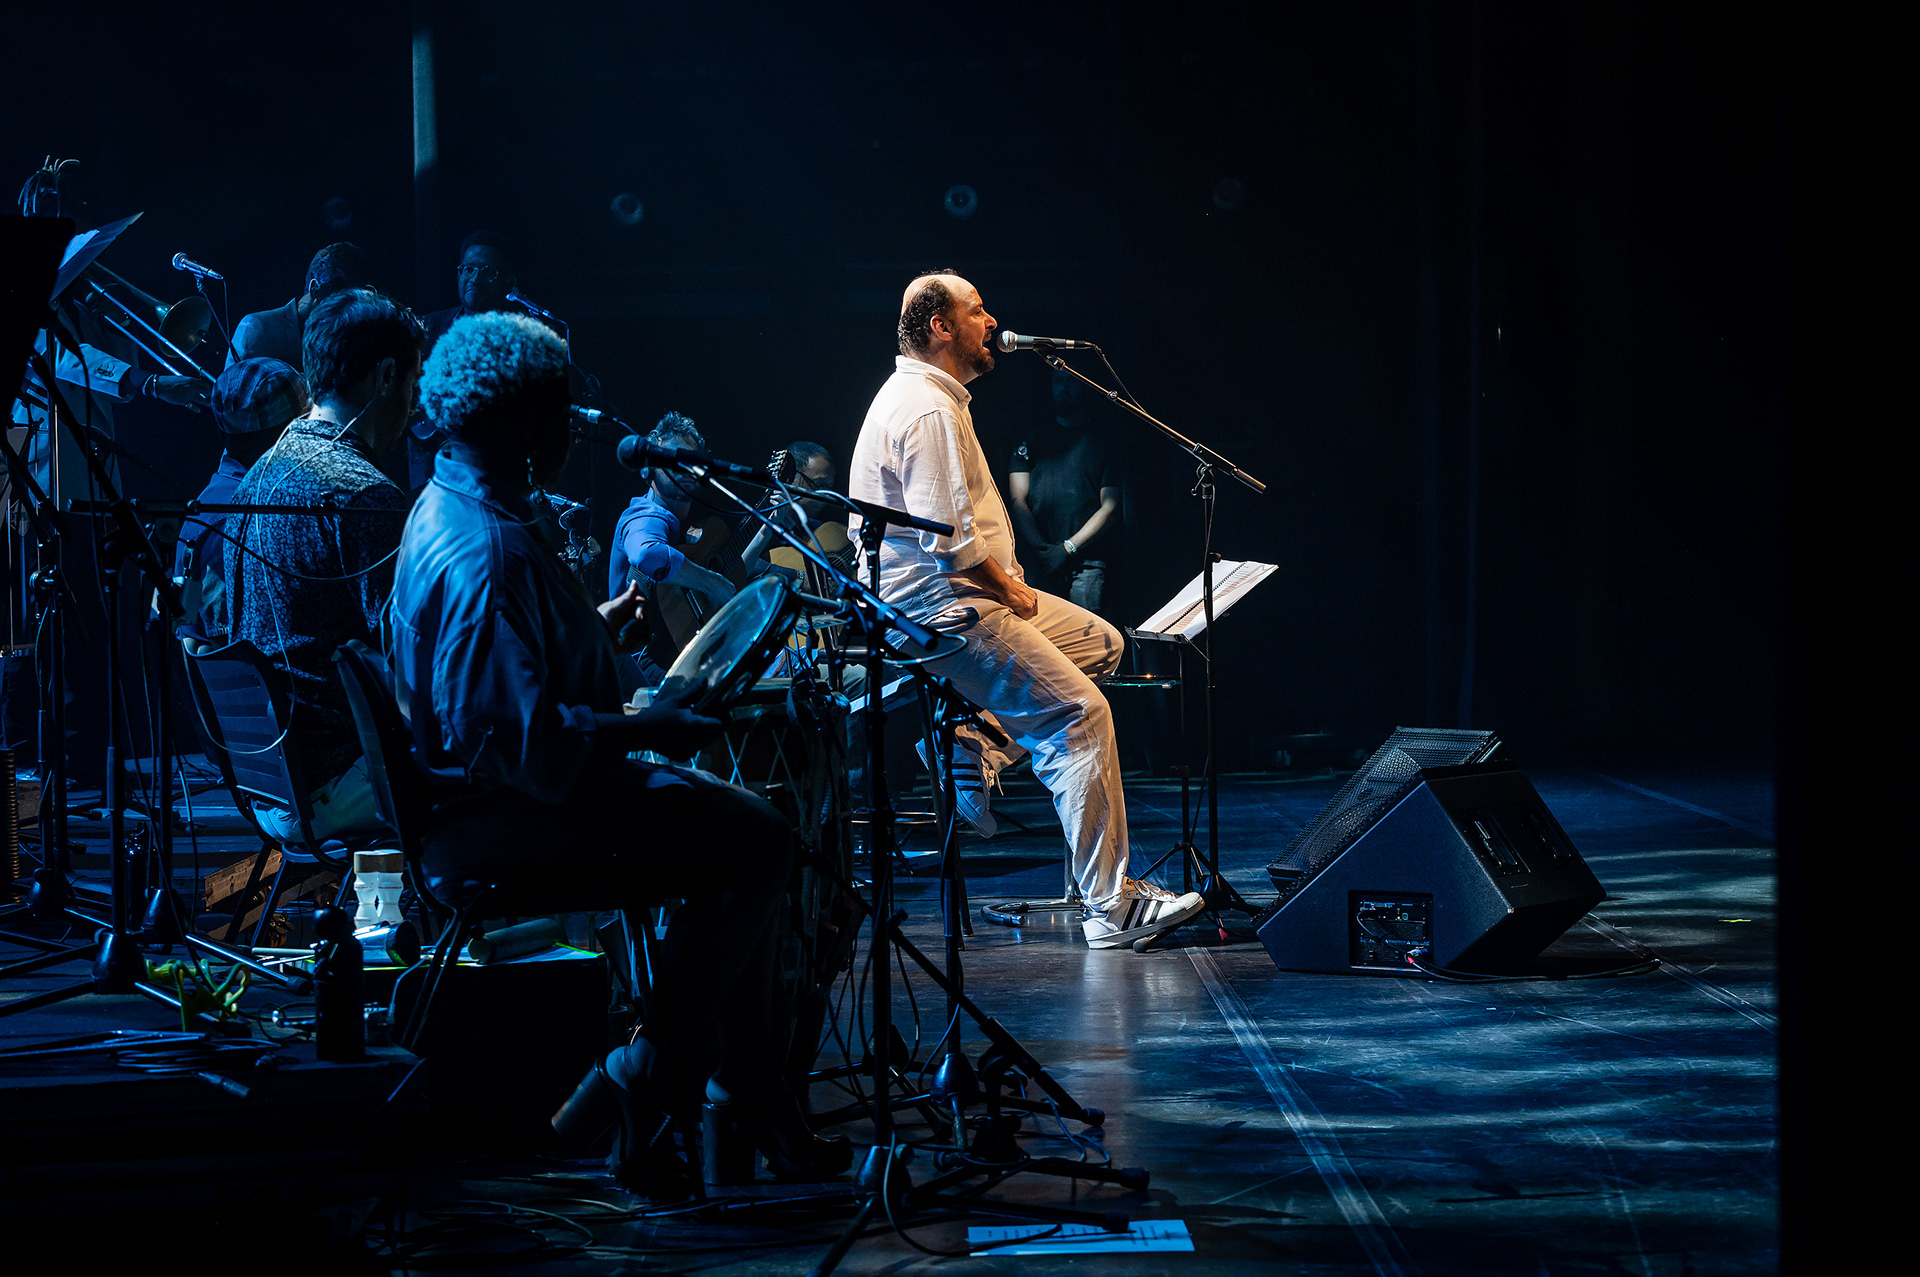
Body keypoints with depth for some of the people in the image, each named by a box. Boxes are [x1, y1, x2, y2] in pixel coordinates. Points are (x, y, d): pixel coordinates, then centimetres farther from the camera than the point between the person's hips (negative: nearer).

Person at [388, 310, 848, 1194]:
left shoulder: (448, 509, 12)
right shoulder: (485, 551, -24)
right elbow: (514, 735, -30)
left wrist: (596, 628, 20)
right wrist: (645, 731, -21)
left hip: (493, 791, 12)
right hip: (502, 816, -12)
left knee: (735, 834, 15)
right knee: (756, 840, -15)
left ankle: (747, 1090, 16)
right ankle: (646, 1080, -6)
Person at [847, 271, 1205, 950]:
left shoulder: (925, 396, 17)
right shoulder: (927, 410, -18)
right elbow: (949, 538, -25)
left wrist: (1008, 582, 12)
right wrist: (1009, 589, -10)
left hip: (968, 591, 11)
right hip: (942, 609, -11)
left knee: (1101, 643, 16)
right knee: (1079, 714, -16)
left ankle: (974, 743, 6)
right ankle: (1110, 907, -17)